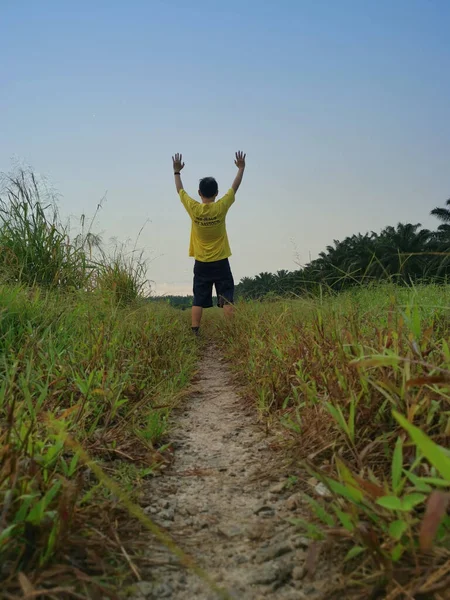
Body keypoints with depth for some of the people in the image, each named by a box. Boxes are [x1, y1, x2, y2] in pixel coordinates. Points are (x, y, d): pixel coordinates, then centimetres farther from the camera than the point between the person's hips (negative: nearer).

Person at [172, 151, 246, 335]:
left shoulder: (193, 209, -8)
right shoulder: (221, 207, -11)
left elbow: (180, 190, 9)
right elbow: (234, 188, 3)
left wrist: (177, 171, 23)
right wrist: (241, 168, 16)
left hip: (201, 264, 2)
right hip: (220, 263, -1)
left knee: (198, 300, 4)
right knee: (227, 300, 1)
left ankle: (195, 333, 2)